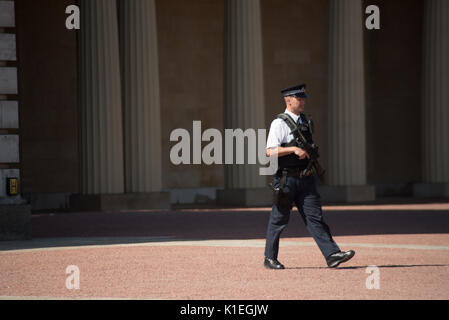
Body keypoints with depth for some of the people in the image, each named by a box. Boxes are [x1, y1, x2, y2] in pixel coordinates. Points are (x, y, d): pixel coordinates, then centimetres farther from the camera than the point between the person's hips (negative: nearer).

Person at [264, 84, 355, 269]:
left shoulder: (305, 122, 16)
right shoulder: (279, 123, -7)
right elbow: (270, 151, -17)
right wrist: (294, 149, -24)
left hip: (305, 178, 6)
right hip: (286, 179, -6)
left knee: (314, 217, -2)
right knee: (279, 219, 3)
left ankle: (332, 255, -12)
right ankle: (270, 259, 14)